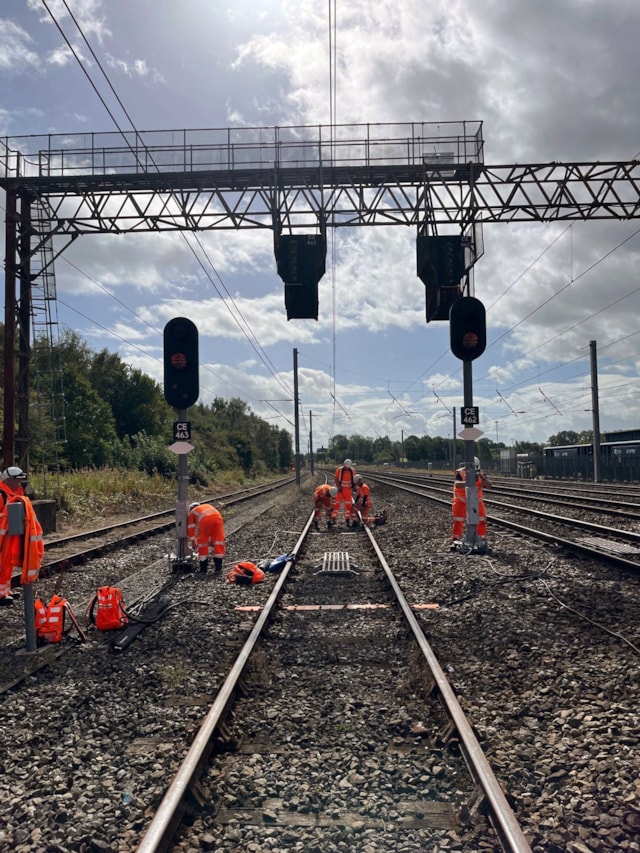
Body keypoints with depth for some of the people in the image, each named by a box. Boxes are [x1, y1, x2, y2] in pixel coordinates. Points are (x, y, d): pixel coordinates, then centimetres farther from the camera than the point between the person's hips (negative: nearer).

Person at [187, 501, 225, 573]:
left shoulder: (191, 513, 31)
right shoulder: (208, 506, 43)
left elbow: (191, 528, 30)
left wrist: (193, 543, 40)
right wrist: (211, 540, 54)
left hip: (205, 519, -3)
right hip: (217, 517, 3)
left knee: (202, 542, 12)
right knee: (218, 540, 13)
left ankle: (203, 568, 18)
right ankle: (218, 567, 15)